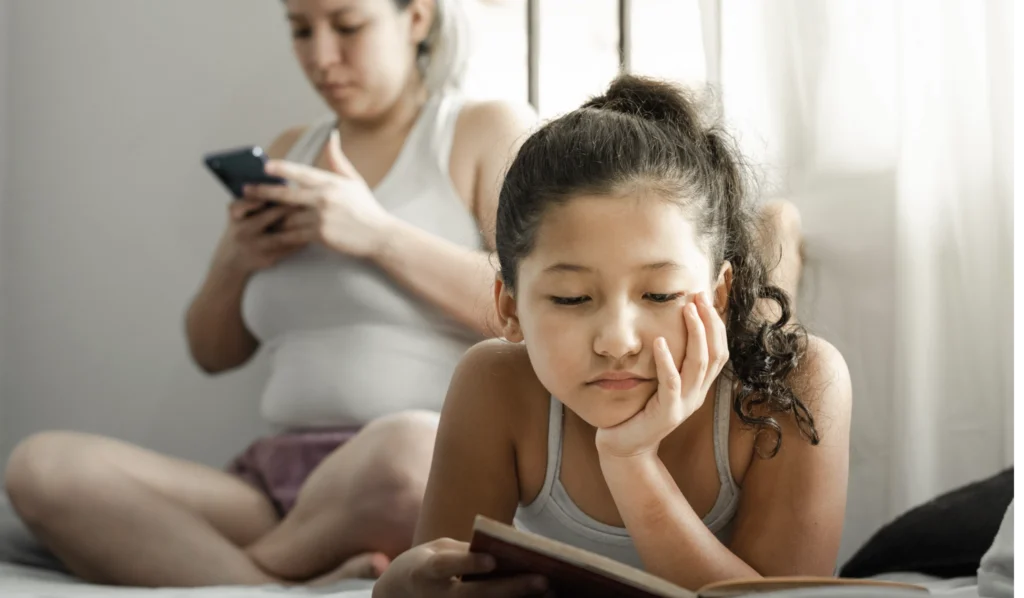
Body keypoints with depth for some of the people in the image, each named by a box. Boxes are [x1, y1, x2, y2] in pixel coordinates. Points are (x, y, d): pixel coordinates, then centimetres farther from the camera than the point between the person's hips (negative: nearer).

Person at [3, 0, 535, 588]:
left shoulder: (490, 131, 9)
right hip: (277, 483, 5)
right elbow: (214, 354, 27)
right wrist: (234, 265, 5)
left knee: (406, 451, -44)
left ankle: (257, 566, -15)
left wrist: (378, 235, -11)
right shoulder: (290, 153, 25)